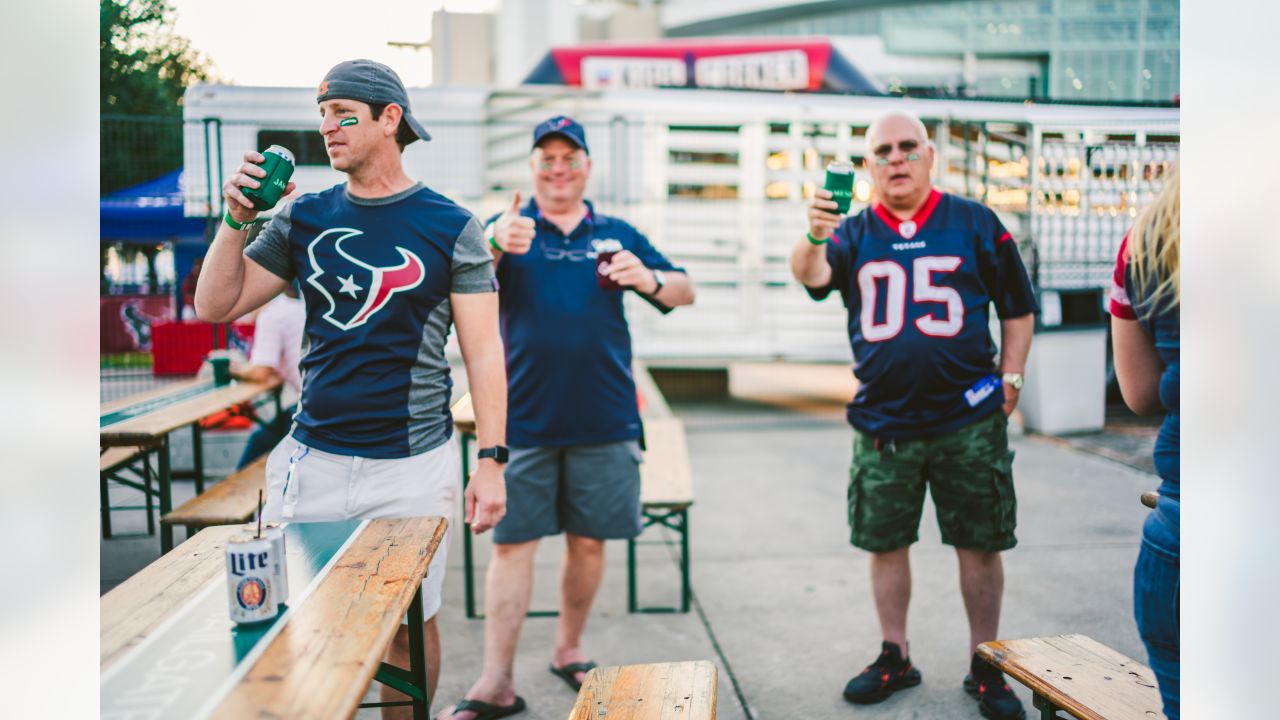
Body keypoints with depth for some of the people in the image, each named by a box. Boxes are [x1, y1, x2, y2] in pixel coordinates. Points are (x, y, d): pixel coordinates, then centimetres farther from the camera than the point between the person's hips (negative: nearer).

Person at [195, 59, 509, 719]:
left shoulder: (450, 228, -1)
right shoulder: (304, 218, 9)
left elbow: (482, 351, -3)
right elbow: (216, 306, 9)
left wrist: (491, 462, -9)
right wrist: (236, 220, -4)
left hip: (414, 466, -3)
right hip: (312, 460, 3)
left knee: (411, 625, 6)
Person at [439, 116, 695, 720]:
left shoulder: (617, 235, 10)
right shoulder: (506, 230, 4)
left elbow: (685, 292, 7)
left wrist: (648, 279, -16)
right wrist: (494, 248, -34)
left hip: (604, 420, 2)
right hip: (523, 419, -2)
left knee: (588, 541, 10)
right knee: (512, 543, -1)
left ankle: (568, 650, 30)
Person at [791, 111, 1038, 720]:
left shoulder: (974, 224, 3)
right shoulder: (855, 233, 6)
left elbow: (1018, 307, 10)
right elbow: (812, 275, -15)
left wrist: (1010, 377, 1)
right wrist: (813, 236, -36)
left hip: (969, 421, -1)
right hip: (882, 424, 2)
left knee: (980, 544, 6)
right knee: (884, 542, 10)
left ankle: (985, 668, 21)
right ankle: (895, 658, 27)